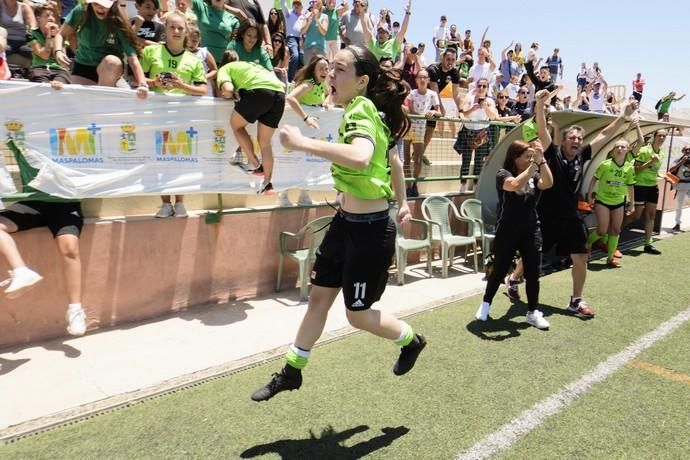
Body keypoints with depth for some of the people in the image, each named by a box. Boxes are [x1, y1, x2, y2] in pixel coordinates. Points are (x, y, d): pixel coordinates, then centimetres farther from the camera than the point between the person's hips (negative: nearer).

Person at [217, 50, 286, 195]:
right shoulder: (253, 65, 40)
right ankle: (267, 183, 17)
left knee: (236, 124, 18)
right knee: (264, 141, 17)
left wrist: (229, 95, 23)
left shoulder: (224, 69, 20)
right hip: (279, 93, 6)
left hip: (259, 91, -6)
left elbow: (228, 89, 0)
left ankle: (256, 165, 12)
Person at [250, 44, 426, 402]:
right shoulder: (361, 112, 10)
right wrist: (402, 202, 27)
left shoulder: (361, 111, -19)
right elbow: (393, 160, 21)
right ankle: (292, 371, 32)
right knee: (318, 297, 15)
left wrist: (303, 143, -35)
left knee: (358, 314, 8)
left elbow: (361, 158, -43)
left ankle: (411, 340, 37)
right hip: (345, 222, 9)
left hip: (370, 230, -9)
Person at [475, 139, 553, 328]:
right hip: (507, 233, -4)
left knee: (533, 273, 6)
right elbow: (516, 185, -31)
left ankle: (533, 312, 19)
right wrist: (534, 163, -28)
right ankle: (485, 304, 28)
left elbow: (548, 183, -15)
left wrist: (542, 159, -20)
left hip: (531, 232, 4)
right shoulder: (503, 174, -9)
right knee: (499, 271, 7)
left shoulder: (534, 175, 5)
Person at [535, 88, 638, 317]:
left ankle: (576, 301, 19)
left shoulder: (582, 156, 5)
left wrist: (624, 116, 10)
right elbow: (542, 131, -23)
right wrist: (540, 104, -37)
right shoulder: (553, 154, -9)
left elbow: (604, 135, 12)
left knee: (581, 258, 5)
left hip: (570, 217, 5)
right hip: (546, 216, -5)